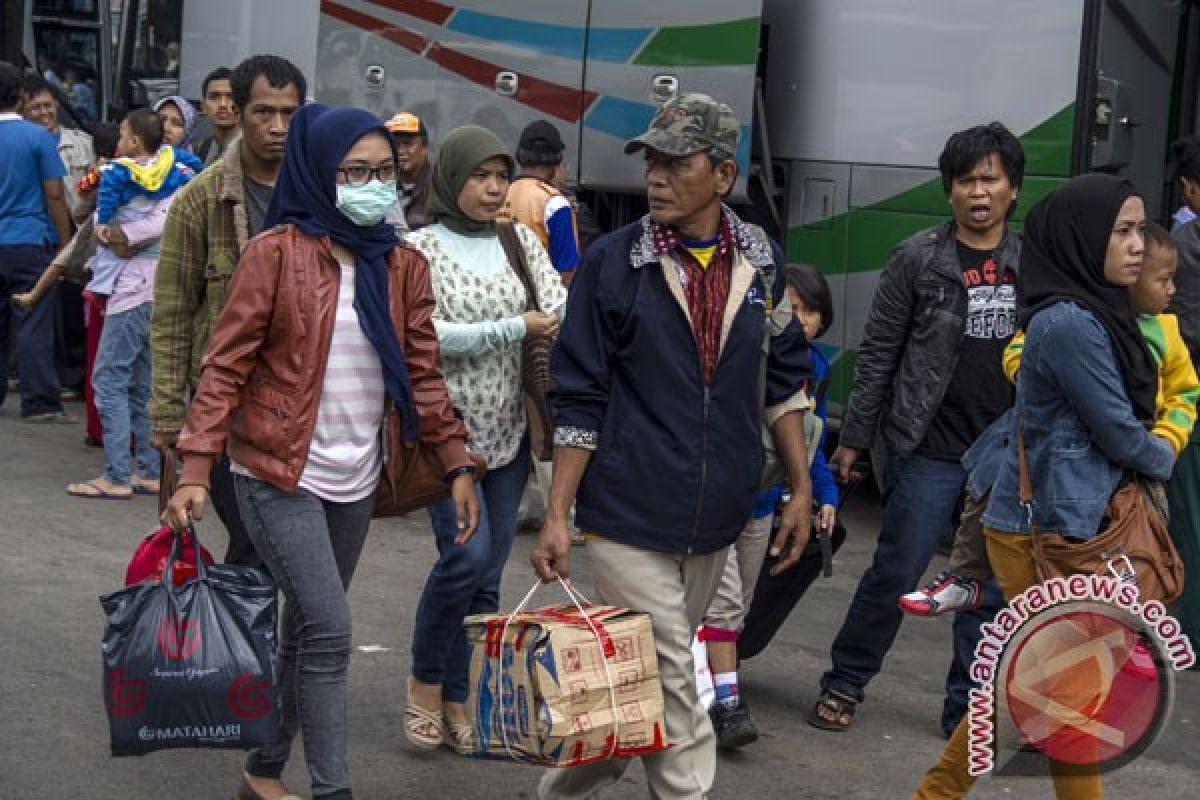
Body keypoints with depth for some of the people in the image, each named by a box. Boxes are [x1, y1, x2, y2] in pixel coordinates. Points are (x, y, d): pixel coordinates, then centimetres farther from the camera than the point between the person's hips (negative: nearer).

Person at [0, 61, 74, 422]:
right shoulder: (38, 137, -7)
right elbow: (55, 195, -8)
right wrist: (65, 246, -1)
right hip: (31, 243, -4)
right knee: (33, 325, -3)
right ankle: (39, 403, -2)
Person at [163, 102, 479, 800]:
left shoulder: (403, 265, 5)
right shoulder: (276, 253, -10)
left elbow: (423, 373, 11)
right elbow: (226, 366, -10)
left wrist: (457, 464, 6)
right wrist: (196, 471, -16)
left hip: (357, 480, 5)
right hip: (279, 473, -5)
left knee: (306, 630, 14)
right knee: (330, 632, -13)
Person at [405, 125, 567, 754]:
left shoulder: (521, 242, 9)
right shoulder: (422, 247, -4)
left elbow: (562, 312, 0)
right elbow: (425, 335, -14)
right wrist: (514, 329, -16)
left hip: (508, 430, 5)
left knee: (487, 574, 7)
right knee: (467, 554, -17)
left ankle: (458, 700, 19)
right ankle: (425, 680, 6)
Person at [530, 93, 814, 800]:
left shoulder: (761, 260, 2)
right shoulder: (614, 261, -7)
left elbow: (783, 378, 12)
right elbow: (580, 400, -5)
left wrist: (801, 490, 9)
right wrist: (557, 516, -8)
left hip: (715, 524, 4)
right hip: (628, 518, -4)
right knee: (671, 692, -5)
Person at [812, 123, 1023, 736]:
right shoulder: (919, 259, -3)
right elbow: (878, 353, -1)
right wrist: (854, 437, -2)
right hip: (930, 450, -4)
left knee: (992, 589, 8)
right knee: (895, 575, -1)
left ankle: (967, 709, 20)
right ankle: (844, 684, 18)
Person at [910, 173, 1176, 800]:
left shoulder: (1097, 313, 8)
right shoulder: (1069, 324, -20)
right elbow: (1119, 432, -14)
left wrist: (1151, 453, 1)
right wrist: (1167, 459, 4)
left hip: (1067, 523, 9)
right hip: (1045, 530, -9)